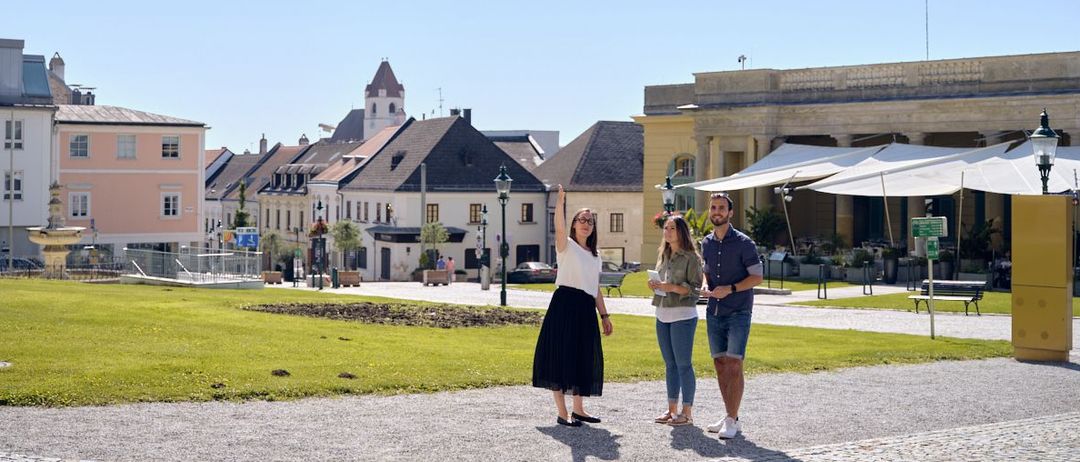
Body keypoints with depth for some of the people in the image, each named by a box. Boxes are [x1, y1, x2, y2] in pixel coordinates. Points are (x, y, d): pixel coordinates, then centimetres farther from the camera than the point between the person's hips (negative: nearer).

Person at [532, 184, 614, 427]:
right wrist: (560, 202, -38)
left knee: (584, 357, 10)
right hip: (564, 305, -7)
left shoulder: (595, 255, 19)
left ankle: (578, 409, 21)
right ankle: (562, 412, -4)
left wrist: (604, 316, 17)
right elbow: (559, 227, -24)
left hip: (586, 309, 7)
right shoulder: (566, 246, -1)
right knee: (560, 355, -7)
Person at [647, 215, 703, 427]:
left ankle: (687, 412, 0)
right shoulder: (663, 256, 14)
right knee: (670, 364, 11)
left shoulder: (691, 258, -7)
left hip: (683, 316, -7)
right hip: (662, 315, 7)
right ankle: (672, 409, 17)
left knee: (683, 364, -5)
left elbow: (695, 289, -11)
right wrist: (654, 285, 2)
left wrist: (672, 287, -21)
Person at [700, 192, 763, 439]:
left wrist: (730, 289, -19)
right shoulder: (707, 243, 10)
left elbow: (756, 277, -7)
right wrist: (705, 287, 1)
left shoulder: (743, 243, -8)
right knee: (720, 364, 7)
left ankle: (732, 421, -9)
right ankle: (730, 416, 16)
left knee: (733, 365, -11)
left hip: (738, 312, -6)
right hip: (714, 312, 6)